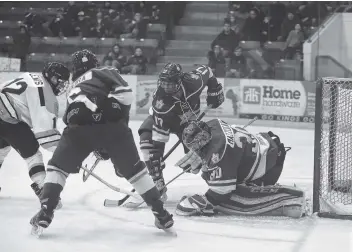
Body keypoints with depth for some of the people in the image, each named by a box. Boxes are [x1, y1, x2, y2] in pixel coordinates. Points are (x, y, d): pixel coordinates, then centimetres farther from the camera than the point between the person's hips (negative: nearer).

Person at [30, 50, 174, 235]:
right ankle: (161, 215, 16)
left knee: (57, 166, 24)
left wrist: (101, 149, 42)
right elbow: (125, 94, 5)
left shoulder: (76, 86, 39)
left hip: (78, 125, 2)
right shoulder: (107, 73, 26)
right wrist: (119, 120, 11)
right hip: (109, 125, -2)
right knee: (133, 169, 15)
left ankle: (45, 213, 9)